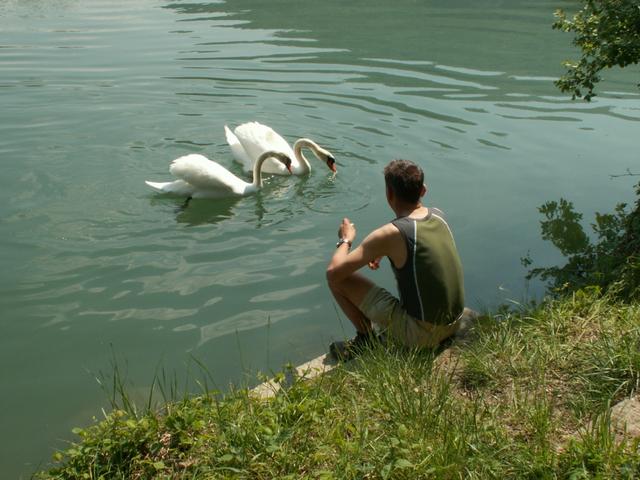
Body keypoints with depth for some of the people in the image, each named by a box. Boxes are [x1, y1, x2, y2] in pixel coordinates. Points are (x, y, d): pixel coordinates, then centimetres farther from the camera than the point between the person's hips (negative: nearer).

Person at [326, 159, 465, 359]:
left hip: (422, 334, -7)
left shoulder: (391, 234, -22)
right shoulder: (438, 215, -1)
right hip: (454, 324, 7)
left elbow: (333, 271, -18)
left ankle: (365, 339, 15)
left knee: (337, 278, -4)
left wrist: (345, 240, 1)